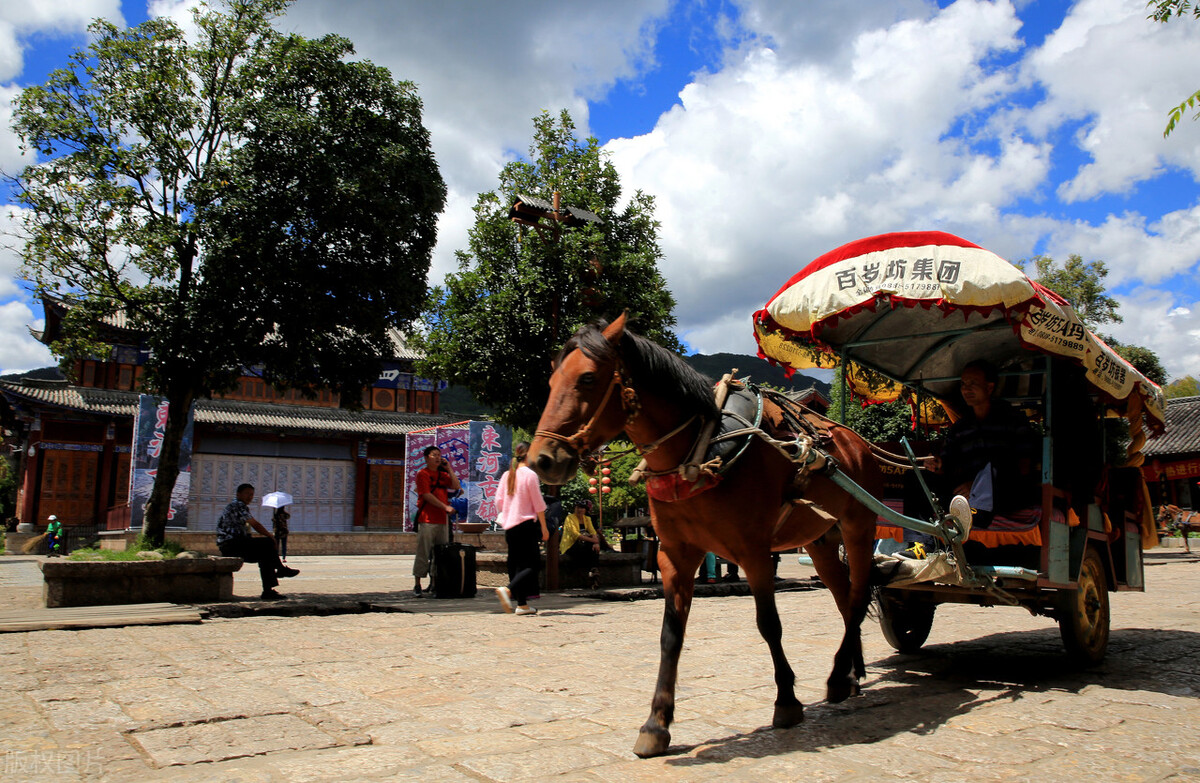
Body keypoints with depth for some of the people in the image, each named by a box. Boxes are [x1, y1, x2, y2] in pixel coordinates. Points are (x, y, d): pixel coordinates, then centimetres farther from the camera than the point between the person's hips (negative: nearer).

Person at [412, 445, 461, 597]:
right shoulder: (422, 474, 0)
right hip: (427, 519, -6)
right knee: (423, 552, -5)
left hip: (442, 519, 6)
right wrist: (445, 507, -15)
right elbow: (427, 495, -10)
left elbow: (456, 486, 7)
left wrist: (448, 468, 6)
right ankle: (417, 585, 1)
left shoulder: (443, 474, 18)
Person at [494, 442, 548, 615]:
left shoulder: (507, 475, 8)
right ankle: (508, 590, -24)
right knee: (533, 564, -4)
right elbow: (538, 504, -8)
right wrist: (544, 527, -2)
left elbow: (498, 501, 10)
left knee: (517, 564, 11)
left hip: (509, 526, 7)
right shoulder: (530, 474, -9)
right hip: (526, 525, -7)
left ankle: (522, 604, 13)